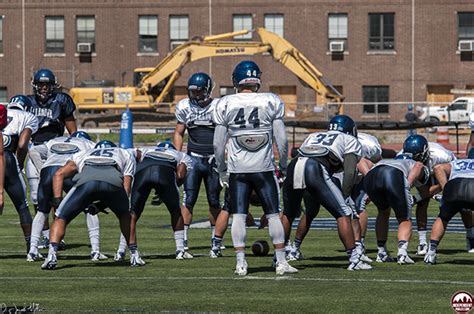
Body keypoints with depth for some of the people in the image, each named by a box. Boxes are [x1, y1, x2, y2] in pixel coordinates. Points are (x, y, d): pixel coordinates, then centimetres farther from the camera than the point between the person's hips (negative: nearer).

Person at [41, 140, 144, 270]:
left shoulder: (84, 155, 42)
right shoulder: (126, 155, 41)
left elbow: (59, 174, 27)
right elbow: (126, 188, 26)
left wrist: (57, 200, 22)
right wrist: (102, 205, 29)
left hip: (85, 181, 0)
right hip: (113, 181, 0)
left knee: (61, 218, 17)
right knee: (124, 215, 32)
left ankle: (52, 255, -5)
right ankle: (134, 255, 28)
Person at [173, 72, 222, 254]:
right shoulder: (184, 107, 3)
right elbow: (179, 133, 11)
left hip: (214, 159, -1)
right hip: (193, 158, 1)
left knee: (214, 201, 6)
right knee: (189, 199, -5)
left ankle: (215, 237, 16)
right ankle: (183, 238, -4)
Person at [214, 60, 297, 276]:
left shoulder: (225, 105, -2)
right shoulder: (272, 102, -3)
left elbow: (218, 143, 0)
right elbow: (281, 139, -1)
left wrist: (221, 170, 13)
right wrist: (283, 165, 12)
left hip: (237, 169, 0)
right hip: (264, 168, 0)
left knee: (239, 216, 4)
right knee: (273, 215, 7)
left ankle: (240, 263, 0)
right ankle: (281, 262, 8)